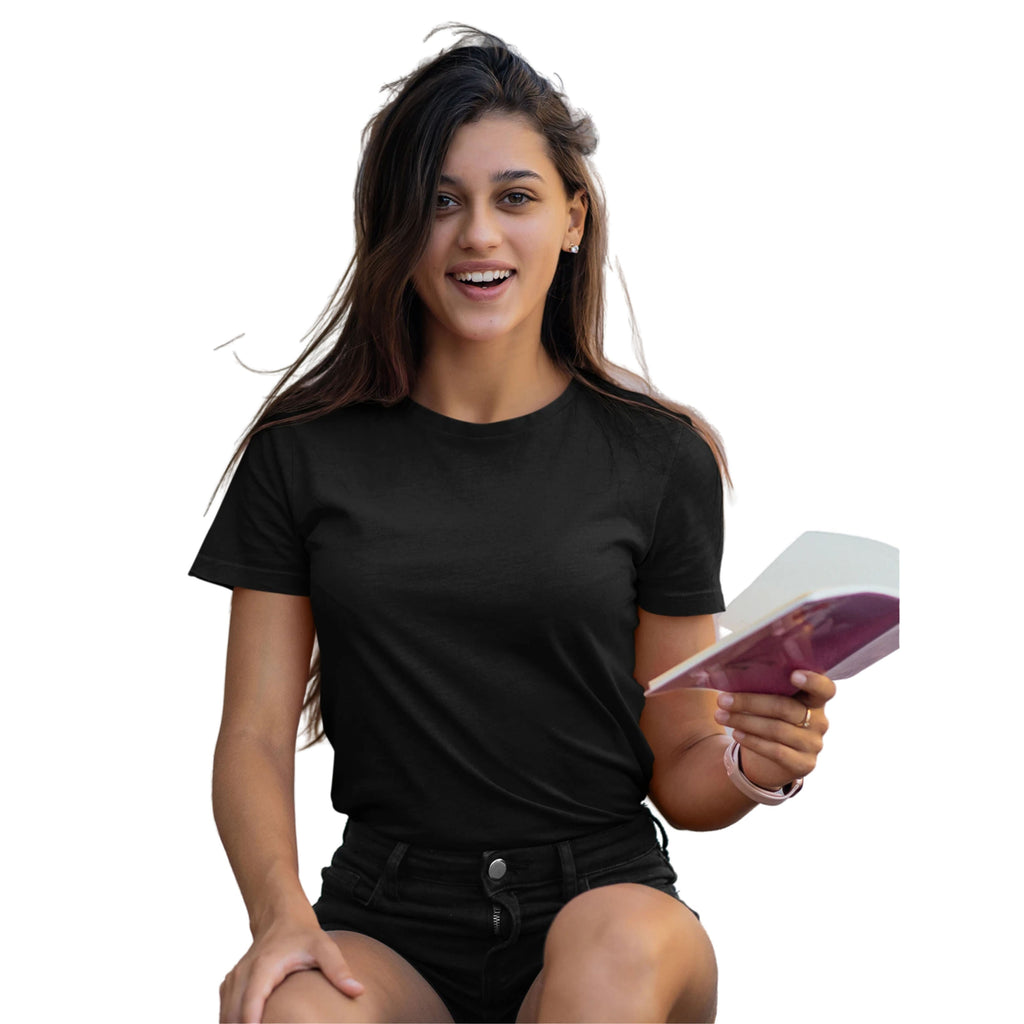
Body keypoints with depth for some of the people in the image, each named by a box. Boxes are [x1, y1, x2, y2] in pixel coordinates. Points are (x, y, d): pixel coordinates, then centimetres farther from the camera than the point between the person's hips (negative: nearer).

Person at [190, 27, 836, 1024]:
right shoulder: (305, 453, 5)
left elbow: (679, 770, 6)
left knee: (625, 941, -34)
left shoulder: (658, 456, 3)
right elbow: (255, 736, 2)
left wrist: (750, 764, -16)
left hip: (603, 894, 1)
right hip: (387, 922, -1)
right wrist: (280, 908, -16)